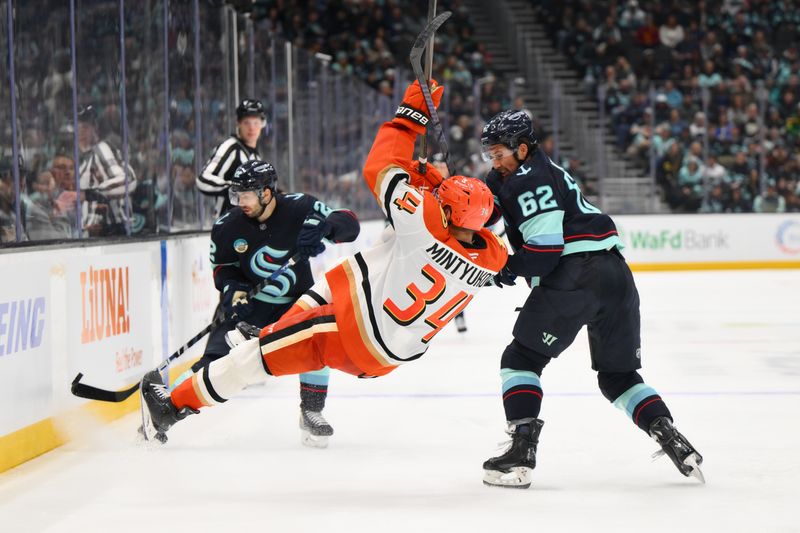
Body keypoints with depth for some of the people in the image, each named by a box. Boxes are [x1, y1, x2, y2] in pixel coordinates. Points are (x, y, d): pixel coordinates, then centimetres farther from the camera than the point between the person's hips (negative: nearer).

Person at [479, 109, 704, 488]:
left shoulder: (527, 180, -3)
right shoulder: (545, 172, 28)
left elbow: (546, 247, -14)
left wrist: (507, 270, -3)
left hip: (574, 275, -9)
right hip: (615, 273, 9)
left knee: (521, 358, 2)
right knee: (618, 375, 17)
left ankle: (521, 452, -9)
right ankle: (672, 440, -1)